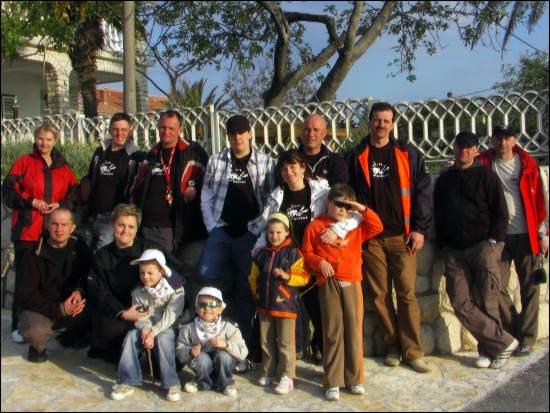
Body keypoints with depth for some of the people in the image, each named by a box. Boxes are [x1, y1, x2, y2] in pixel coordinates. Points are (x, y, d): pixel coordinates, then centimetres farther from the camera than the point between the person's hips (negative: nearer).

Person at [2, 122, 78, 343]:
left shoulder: (63, 167, 11)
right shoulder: (24, 162, 3)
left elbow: (74, 194, 13)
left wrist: (60, 205, -6)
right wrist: (31, 202, -12)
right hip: (27, 230, -3)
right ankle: (18, 326, 8)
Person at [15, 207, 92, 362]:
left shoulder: (79, 248, -2)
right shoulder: (34, 256, -12)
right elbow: (26, 296, -15)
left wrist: (80, 291, -23)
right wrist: (59, 309, -27)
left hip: (70, 307, 4)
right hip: (39, 309, -4)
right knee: (35, 332, -37)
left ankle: (72, 336, 9)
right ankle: (37, 346, 3)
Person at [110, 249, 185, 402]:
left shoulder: (175, 288, -11)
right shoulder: (138, 292, 2)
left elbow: (170, 316, -17)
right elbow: (139, 315, -2)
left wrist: (153, 333, -25)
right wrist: (145, 329, -23)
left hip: (167, 328, -4)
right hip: (146, 327, 4)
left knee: (163, 339, -34)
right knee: (131, 336, -23)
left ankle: (171, 383, -26)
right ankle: (127, 382, -19)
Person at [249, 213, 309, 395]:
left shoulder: (293, 253, -7)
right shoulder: (262, 254, 8)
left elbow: (303, 277, -12)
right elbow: (253, 277, 19)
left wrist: (286, 275, -23)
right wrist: (257, 293, 12)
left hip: (285, 305, -5)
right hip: (265, 305, 5)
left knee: (285, 343, 0)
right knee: (266, 341, 14)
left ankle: (287, 377, 7)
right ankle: (268, 372, 28)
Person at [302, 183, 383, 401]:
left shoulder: (355, 226, 17)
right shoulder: (316, 225, 7)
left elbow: (377, 227, 8)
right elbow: (306, 253, 5)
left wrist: (362, 209, 4)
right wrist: (319, 262, -12)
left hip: (352, 283, 3)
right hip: (328, 283, -3)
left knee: (354, 330, 4)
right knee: (333, 331, -3)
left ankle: (355, 379, 15)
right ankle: (332, 382, 4)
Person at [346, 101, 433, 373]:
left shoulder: (408, 154, 7)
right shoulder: (356, 157, 9)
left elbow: (423, 192, 4)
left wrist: (419, 229, -3)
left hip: (401, 235, -1)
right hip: (370, 237, 1)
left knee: (407, 293, -4)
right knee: (380, 294, 4)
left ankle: (412, 351, 5)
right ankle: (393, 347, 16)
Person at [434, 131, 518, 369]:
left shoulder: (485, 175, 6)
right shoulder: (444, 180, 17)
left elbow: (500, 212, 3)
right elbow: (438, 215, 19)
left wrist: (493, 241, -7)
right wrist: (443, 245, 10)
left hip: (483, 246, -3)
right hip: (454, 250, 4)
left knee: (487, 302, -4)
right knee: (460, 302, -7)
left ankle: (489, 349, 12)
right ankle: (503, 342, 1)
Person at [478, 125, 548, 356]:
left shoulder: (527, 164, 4)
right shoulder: (483, 164, 3)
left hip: (526, 235, 0)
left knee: (530, 288, 3)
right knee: (498, 287, -1)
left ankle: (526, 339, 14)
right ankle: (513, 334, 15)